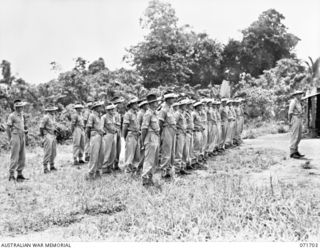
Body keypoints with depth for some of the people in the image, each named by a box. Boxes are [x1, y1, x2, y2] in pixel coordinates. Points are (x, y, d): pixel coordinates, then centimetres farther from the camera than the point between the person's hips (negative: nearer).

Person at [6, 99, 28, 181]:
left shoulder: (21, 115, 14)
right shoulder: (12, 116, -9)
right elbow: (8, 128, -8)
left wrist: (26, 130, 6)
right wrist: (10, 140, -9)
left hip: (22, 137, 8)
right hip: (15, 136, -8)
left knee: (22, 157, 9)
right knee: (14, 157, -7)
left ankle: (19, 174, 16)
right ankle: (11, 175, -1)